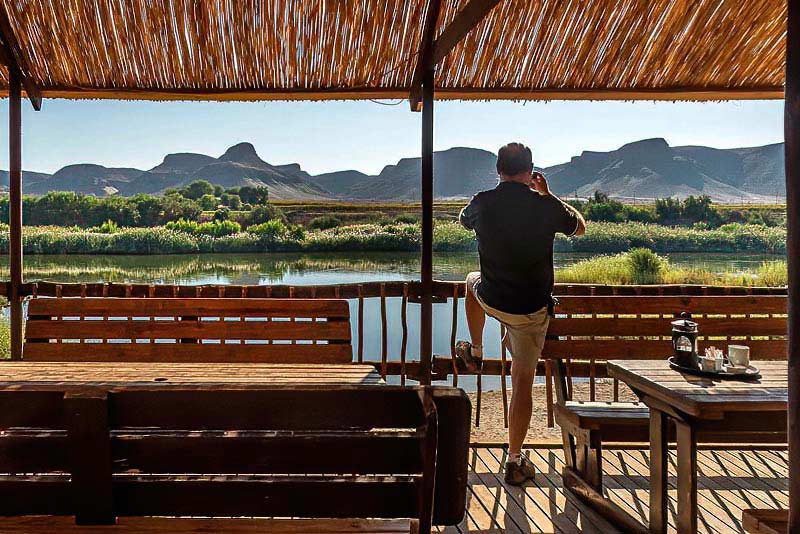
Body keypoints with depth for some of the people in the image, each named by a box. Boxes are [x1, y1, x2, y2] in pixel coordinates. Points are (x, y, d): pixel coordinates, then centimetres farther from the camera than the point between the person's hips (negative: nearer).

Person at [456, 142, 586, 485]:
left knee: (473, 281, 37)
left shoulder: (483, 203, -9)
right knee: (523, 383, 10)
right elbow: (580, 227, 10)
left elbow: (464, 221, 17)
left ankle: (475, 351, 45)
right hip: (532, 309, -1)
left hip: (490, 300, 2)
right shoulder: (546, 207, -12)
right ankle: (515, 461, 16)